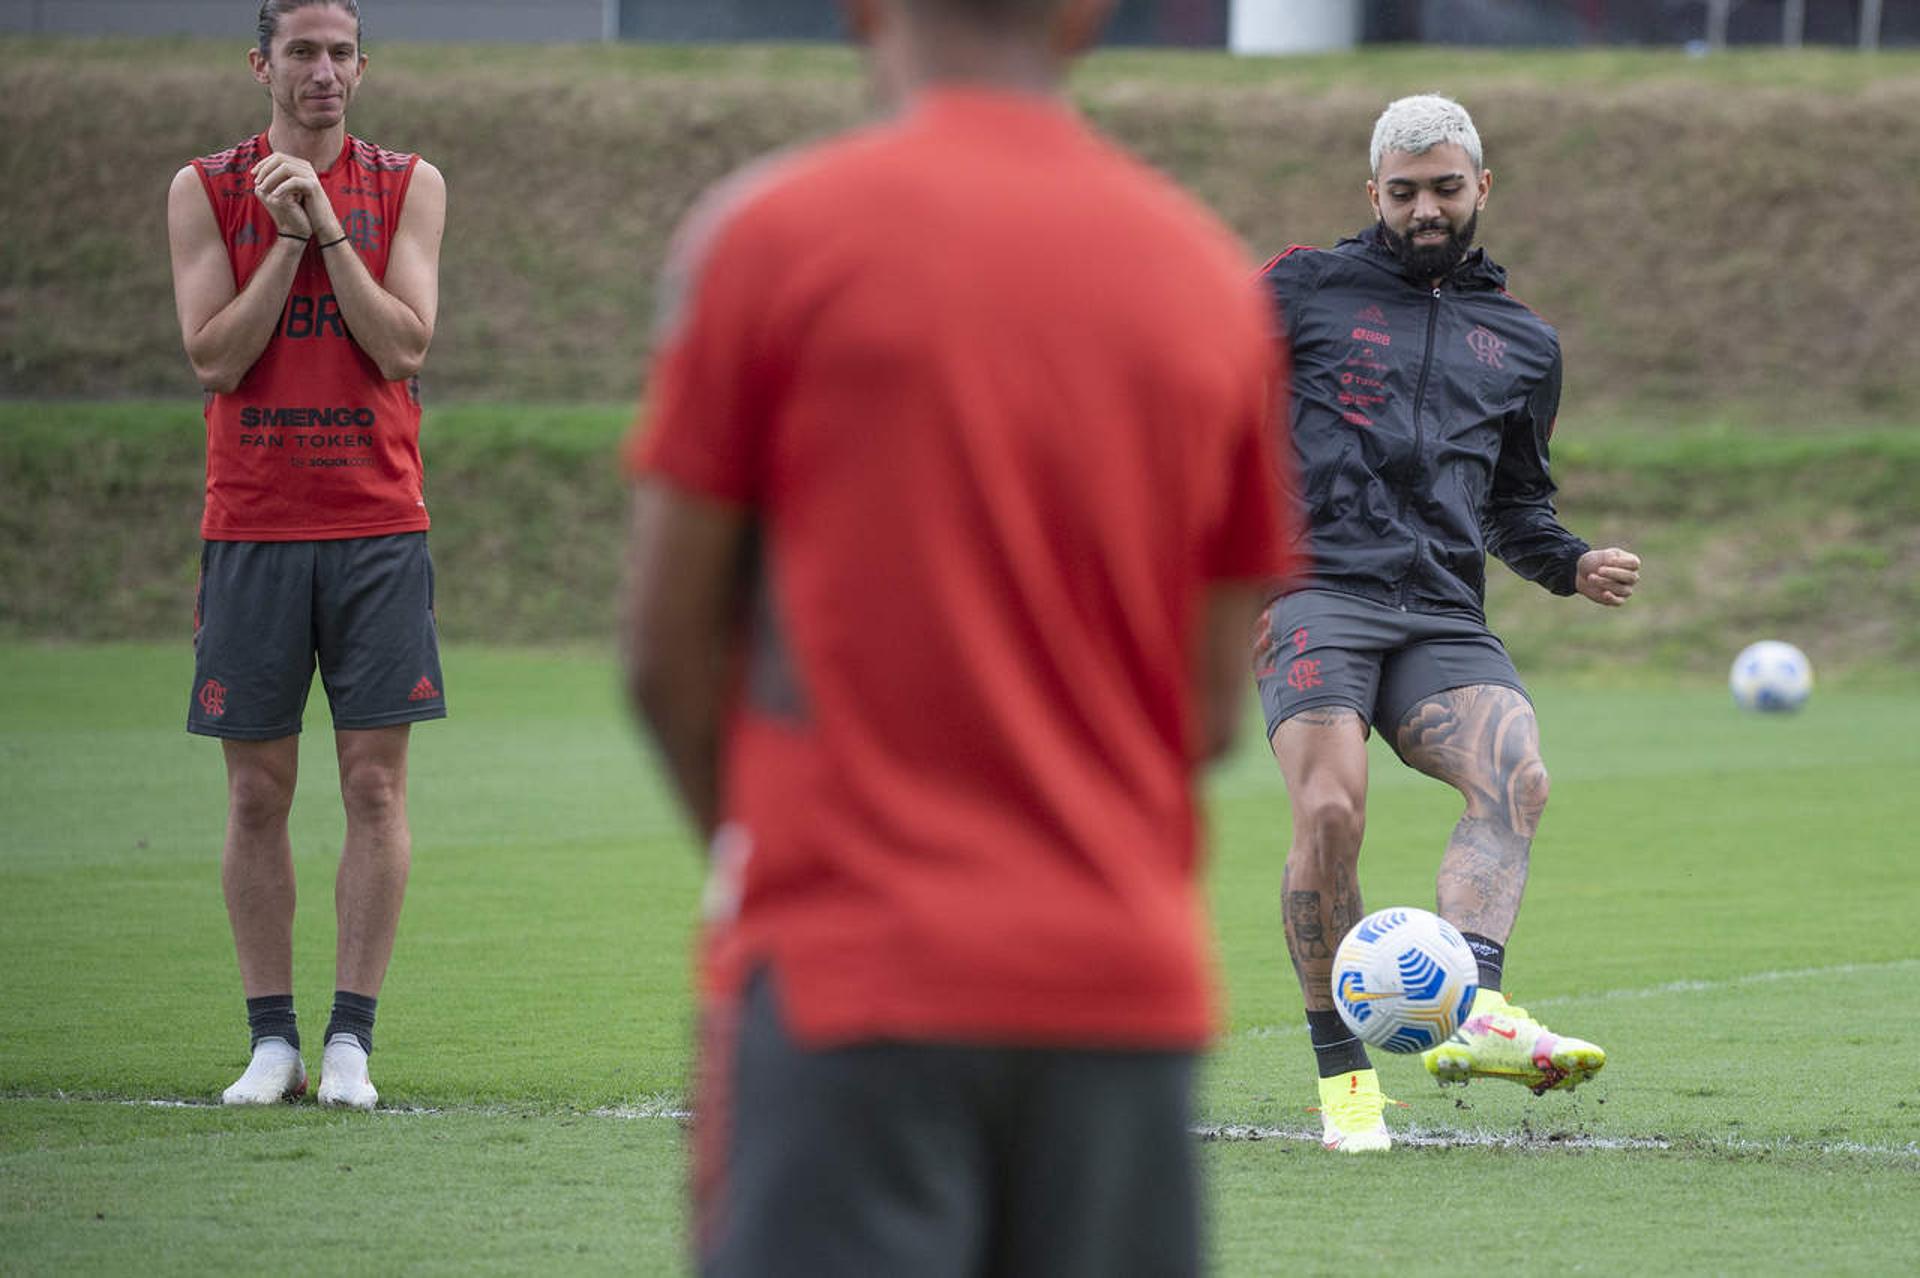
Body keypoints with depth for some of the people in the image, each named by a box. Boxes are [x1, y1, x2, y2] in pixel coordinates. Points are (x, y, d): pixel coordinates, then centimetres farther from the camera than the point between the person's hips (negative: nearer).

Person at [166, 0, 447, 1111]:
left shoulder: (409, 187, 6)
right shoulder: (206, 191, 5)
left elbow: (405, 346, -6)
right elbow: (215, 356, -4)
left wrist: (327, 227, -11)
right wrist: (287, 238, -11)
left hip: (378, 527, 0)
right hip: (251, 522, 0)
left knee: (376, 786, -3)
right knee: (258, 792, 1)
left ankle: (351, 1041, -1)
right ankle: (272, 1041, 7)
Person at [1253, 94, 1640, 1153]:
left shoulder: (1523, 344, 23)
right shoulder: (1304, 291, 12)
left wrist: (1571, 566, 12)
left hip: (1445, 618, 3)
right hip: (1315, 592, -3)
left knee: (1516, 779, -27)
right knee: (1330, 812, -23)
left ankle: (1474, 1012, -43)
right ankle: (1343, 1077, -11)